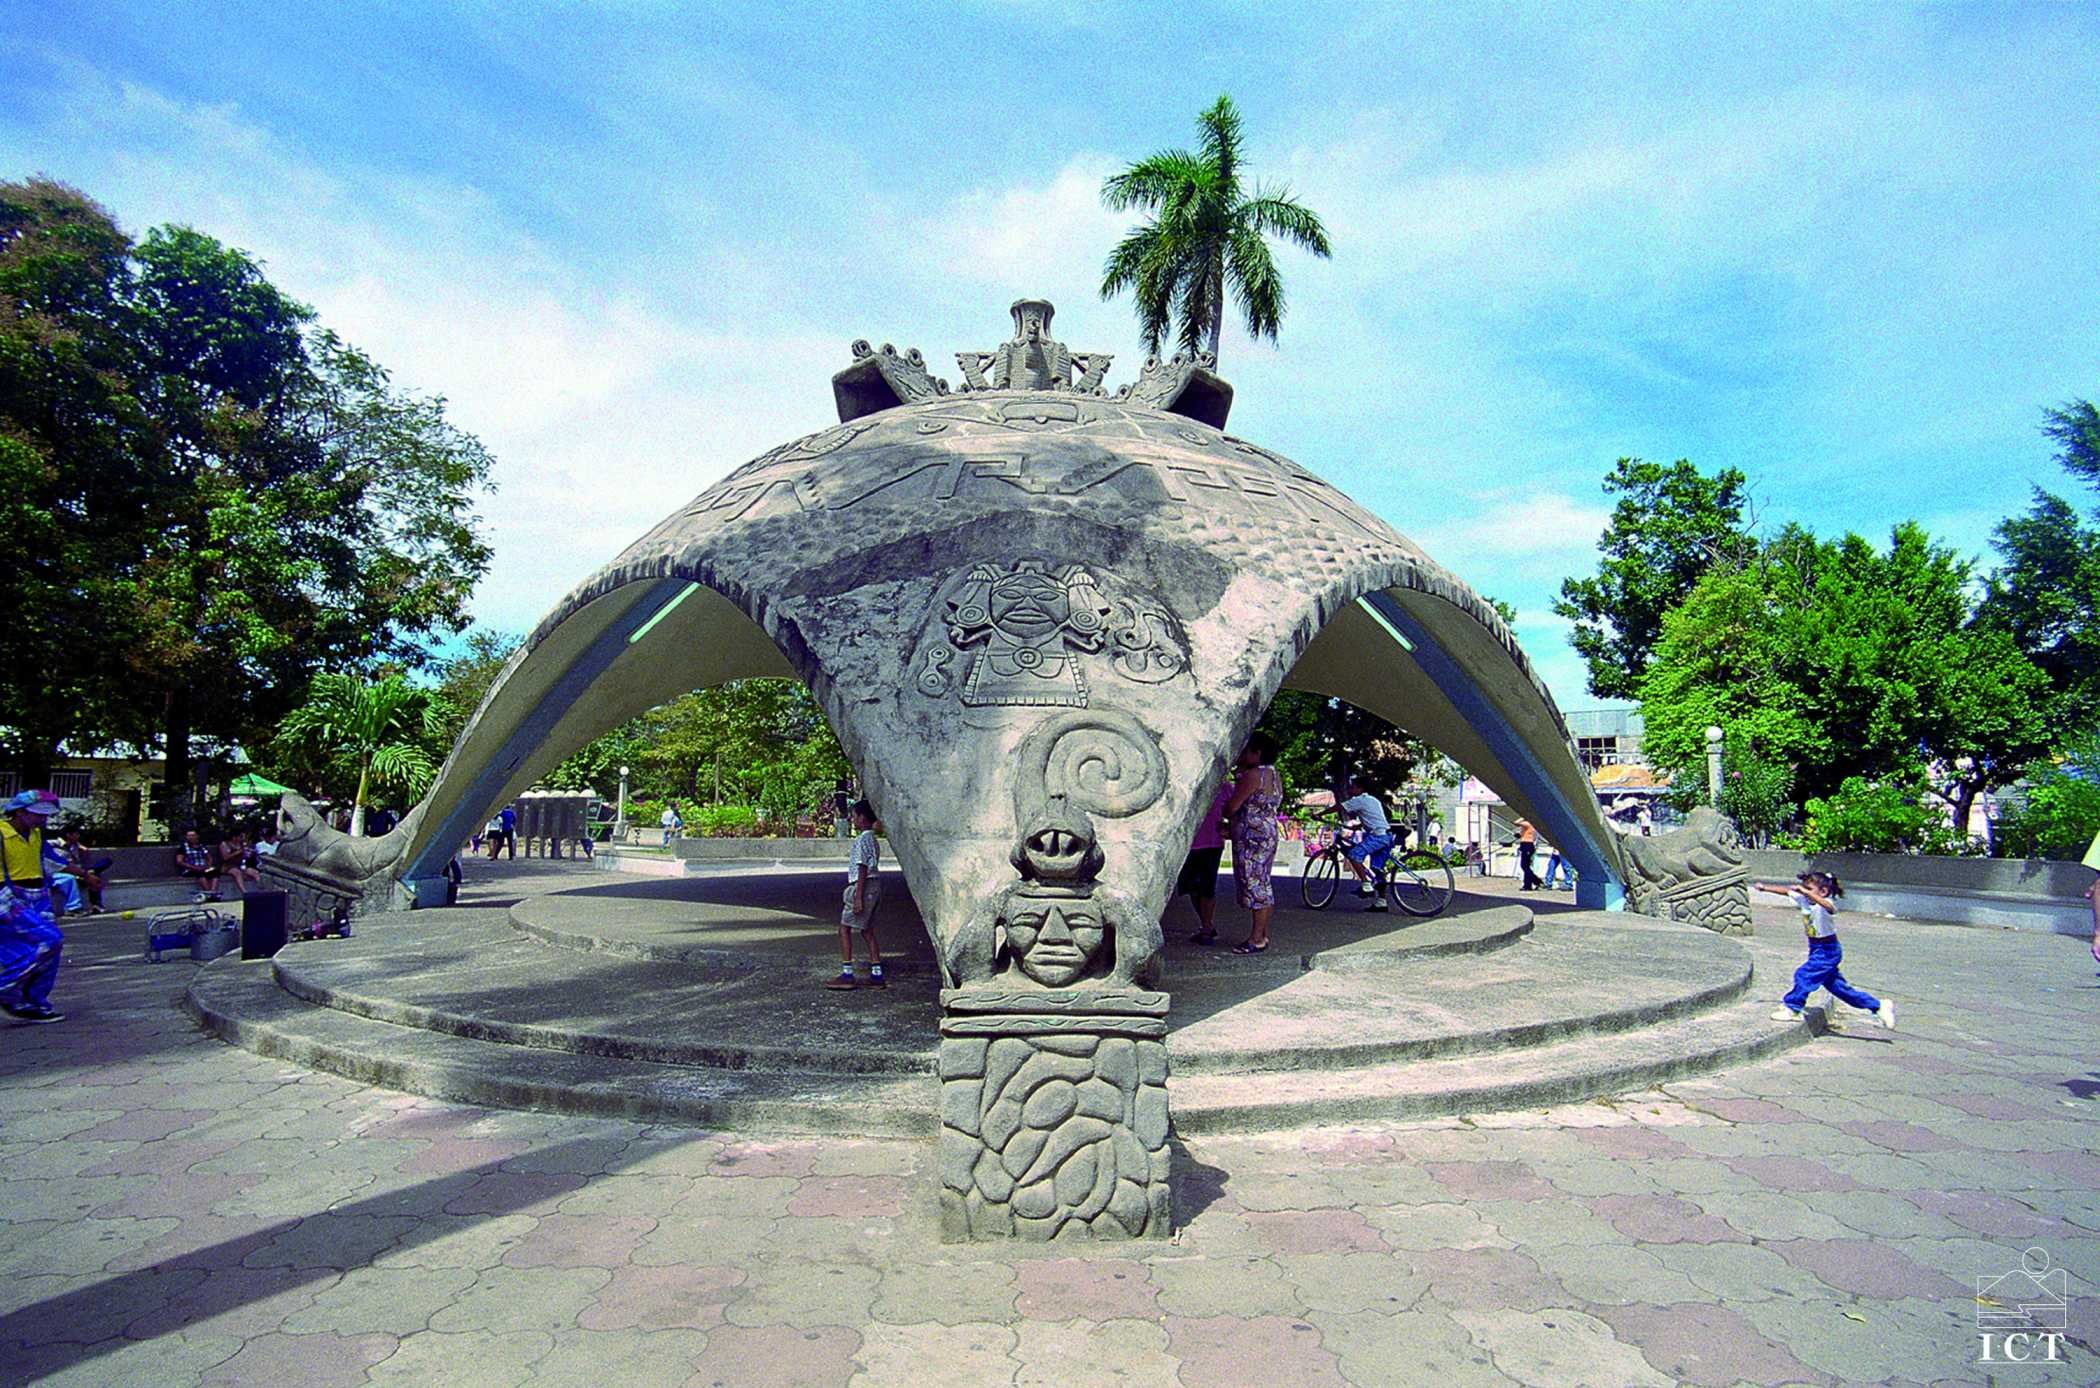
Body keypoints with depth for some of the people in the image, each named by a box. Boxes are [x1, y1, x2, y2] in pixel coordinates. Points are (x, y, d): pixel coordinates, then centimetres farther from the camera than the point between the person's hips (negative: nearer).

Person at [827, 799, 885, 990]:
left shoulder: (863, 839, -14)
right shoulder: (871, 838, 16)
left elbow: (863, 869, -19)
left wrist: (858, 897, -20)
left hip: (864, 886, -10)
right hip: (874, 885, 10)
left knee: (844, 928, -4)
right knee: (867, 931, 11)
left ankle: (847, 975, -4)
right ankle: (876, 975, 11)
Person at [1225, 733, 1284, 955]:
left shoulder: (1253, 775, -16)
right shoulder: (1275, 776, 14)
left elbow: (1232, 806, -16)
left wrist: (1225, 814, 7)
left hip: (1252, 837, -10)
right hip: (1268, 834, 10)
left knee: (1254, 884, -6)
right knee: (1263, 884, 13)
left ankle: (1257, 938, -3)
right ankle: (1263, 934, 19)